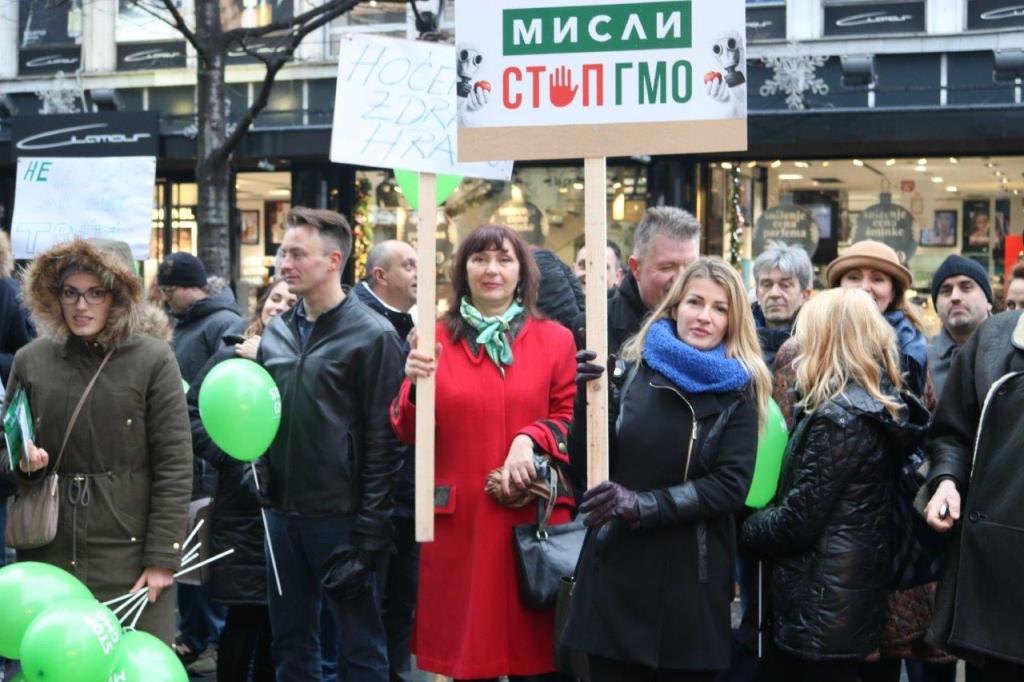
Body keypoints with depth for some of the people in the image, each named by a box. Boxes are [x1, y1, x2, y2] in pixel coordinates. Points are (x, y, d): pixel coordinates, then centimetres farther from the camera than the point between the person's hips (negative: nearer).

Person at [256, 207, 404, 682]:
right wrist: (263, 483, 10)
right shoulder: (275, 333, 11)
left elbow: (383, 442, -10)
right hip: (282, 514, 6)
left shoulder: (372, 336, -7)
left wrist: (369, 534, -13)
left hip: (341, 517, -6)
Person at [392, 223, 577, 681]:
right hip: (461, 521, 1)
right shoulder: (437, 340, 6)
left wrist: (531, 439, -14)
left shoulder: (555, 340, 5)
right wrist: (415, 385, -18)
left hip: (534, 519, 0)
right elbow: (410, 434, 2)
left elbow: (572, 420, 6)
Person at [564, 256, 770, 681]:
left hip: (693, 581, 0)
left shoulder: (738, 390, 1)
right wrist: (587, 399, -15)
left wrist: (642, 505, -18)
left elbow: (731, 486, -9)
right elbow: (584, 466, 2)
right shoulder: (631, 370, 2)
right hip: (617, 572, 1)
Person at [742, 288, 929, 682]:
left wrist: (743, 530, -3)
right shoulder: (882, 408, 9)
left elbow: (798, 519, -20)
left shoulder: (841, 417, -20)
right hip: (855, 591, 9)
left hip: (824, 602, -9)